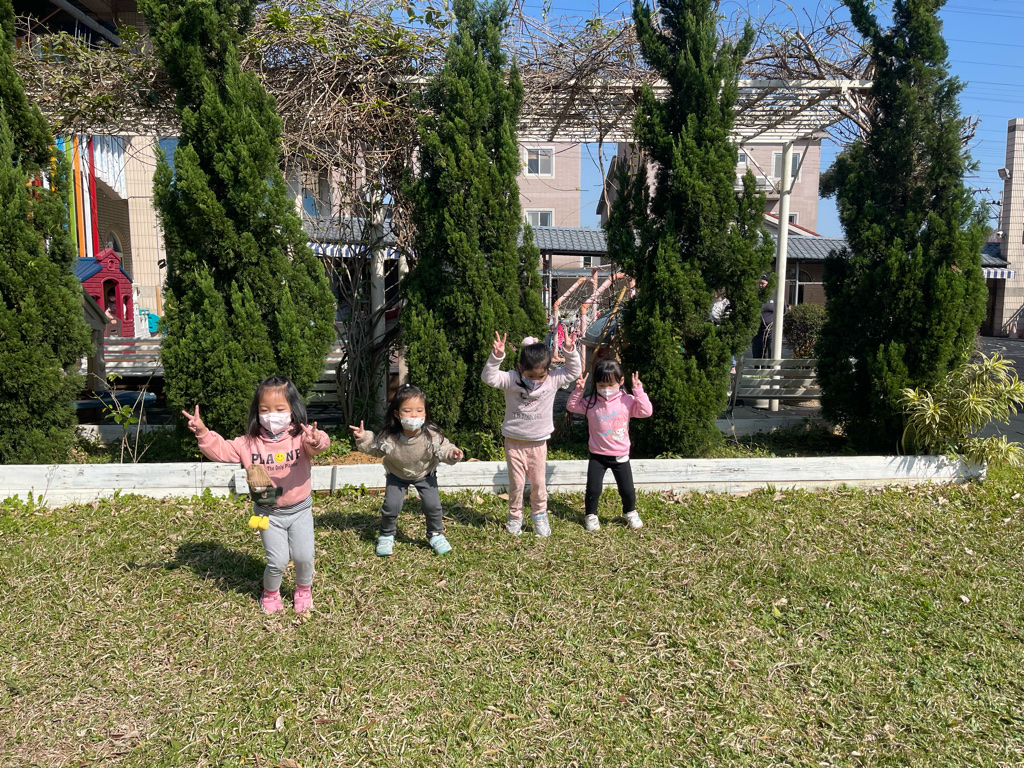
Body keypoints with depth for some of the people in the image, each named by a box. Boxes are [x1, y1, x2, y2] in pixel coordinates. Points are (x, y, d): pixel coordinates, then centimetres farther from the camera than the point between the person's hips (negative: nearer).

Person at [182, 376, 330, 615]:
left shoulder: (301, 437, -14)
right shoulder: (249, 443, -4)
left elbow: (318, 444, -34)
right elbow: (222, 450, -2)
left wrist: (316, 442, -59)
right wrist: (203, 433, -19)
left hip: (300, 509, -1)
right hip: (268, 512, 1)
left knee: (303, 556, -1)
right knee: (277, 561, -2)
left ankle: (304, 590, 32)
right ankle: (270, 594, 31)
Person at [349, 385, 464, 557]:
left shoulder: (432, 435, -31)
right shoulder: (388, 437, -29)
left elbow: (443, 449, -18)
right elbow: (374, 449, -8)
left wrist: (452, 454, -38)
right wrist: (363, 439, -22)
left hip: (425, 474, 0)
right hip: (397, 475, 0)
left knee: (432, 505, -6)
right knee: (391, 506, -7)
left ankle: (436, 535, 21)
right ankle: (386, 536, 21)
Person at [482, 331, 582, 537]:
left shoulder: (553, 380, -7)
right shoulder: (511, 380, -14)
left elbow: (574, 371, -1)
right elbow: (489, 377, -24)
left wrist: (570, 351, -17)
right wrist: (496, 357, -40)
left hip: (538, 442, 1)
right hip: (514, 441, -1)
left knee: (538, 482, 10)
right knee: (516, 483, 6)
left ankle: (539, 515, 30)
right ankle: (514, 517, 25)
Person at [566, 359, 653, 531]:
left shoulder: (627, 401, -8)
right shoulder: (591, 402, -5)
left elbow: (646, 412, -17)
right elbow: (571, 407, -5)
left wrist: (639, 391, -22)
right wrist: (578, 390, -18)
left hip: (620, 456, 0)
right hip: (597, 455, 0)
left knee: (627, 489, 9)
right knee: (593, 489, 0)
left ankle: (630, 513, 37)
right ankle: (590, 515, 24)